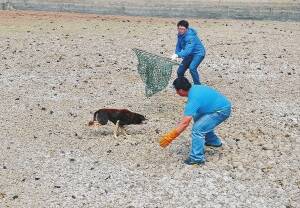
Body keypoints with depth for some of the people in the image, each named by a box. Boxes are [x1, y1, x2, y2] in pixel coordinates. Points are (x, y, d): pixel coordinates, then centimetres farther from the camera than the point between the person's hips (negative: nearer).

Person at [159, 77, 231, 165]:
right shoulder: (194, 88, 2)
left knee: (197, 129, -15)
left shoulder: (193, 100, -24)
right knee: (198, 118, 26)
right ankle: (214, 141, 39)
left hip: (222, 111, -10)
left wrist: (170, 137, -21)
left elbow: (185, 123, -25)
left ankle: (197, 158, -9)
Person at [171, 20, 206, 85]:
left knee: (192, 68, -32)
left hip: (198, 53, -8)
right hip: (190, 54, 8)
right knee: (180, 71, 8)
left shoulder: (190, 36, -31)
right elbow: (178, 46, 5)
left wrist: (178, 55, -56)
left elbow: (188, 50, -43)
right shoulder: (180, 35, -5)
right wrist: (176, 54, -12)